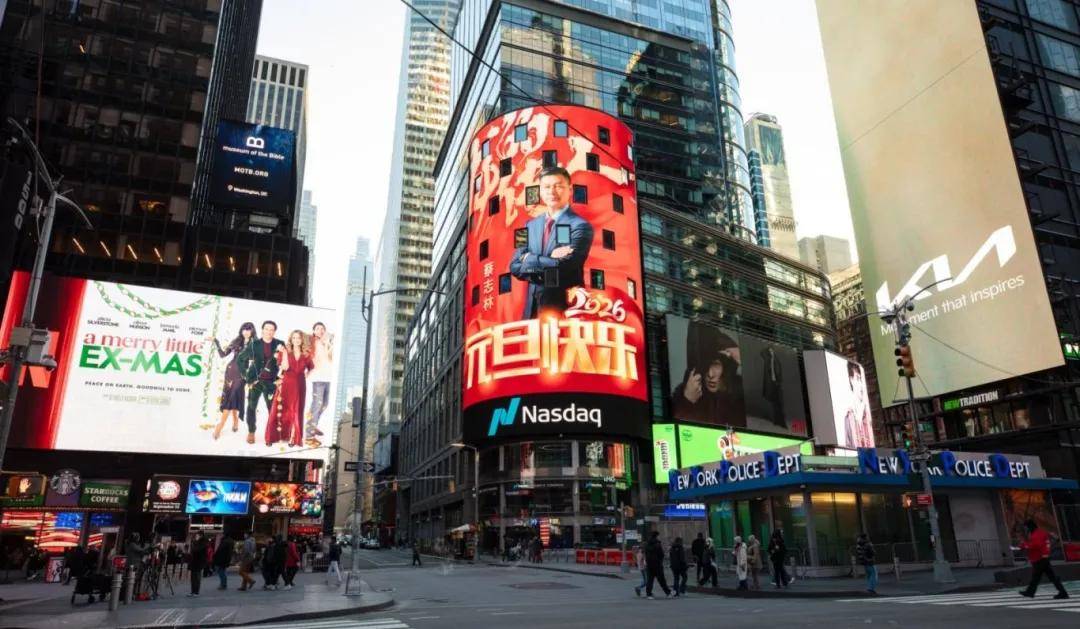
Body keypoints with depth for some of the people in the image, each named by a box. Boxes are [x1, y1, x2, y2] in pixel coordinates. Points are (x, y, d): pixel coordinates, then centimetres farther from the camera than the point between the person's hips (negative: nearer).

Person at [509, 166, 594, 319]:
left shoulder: (580, 226, -8)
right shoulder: (530, 226, 11)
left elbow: (563, 267, -20)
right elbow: (515, 267, 2)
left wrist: (529, 259, -6)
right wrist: (549, 260, -14)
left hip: (564, 308, -5)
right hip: (533, 307, 5)